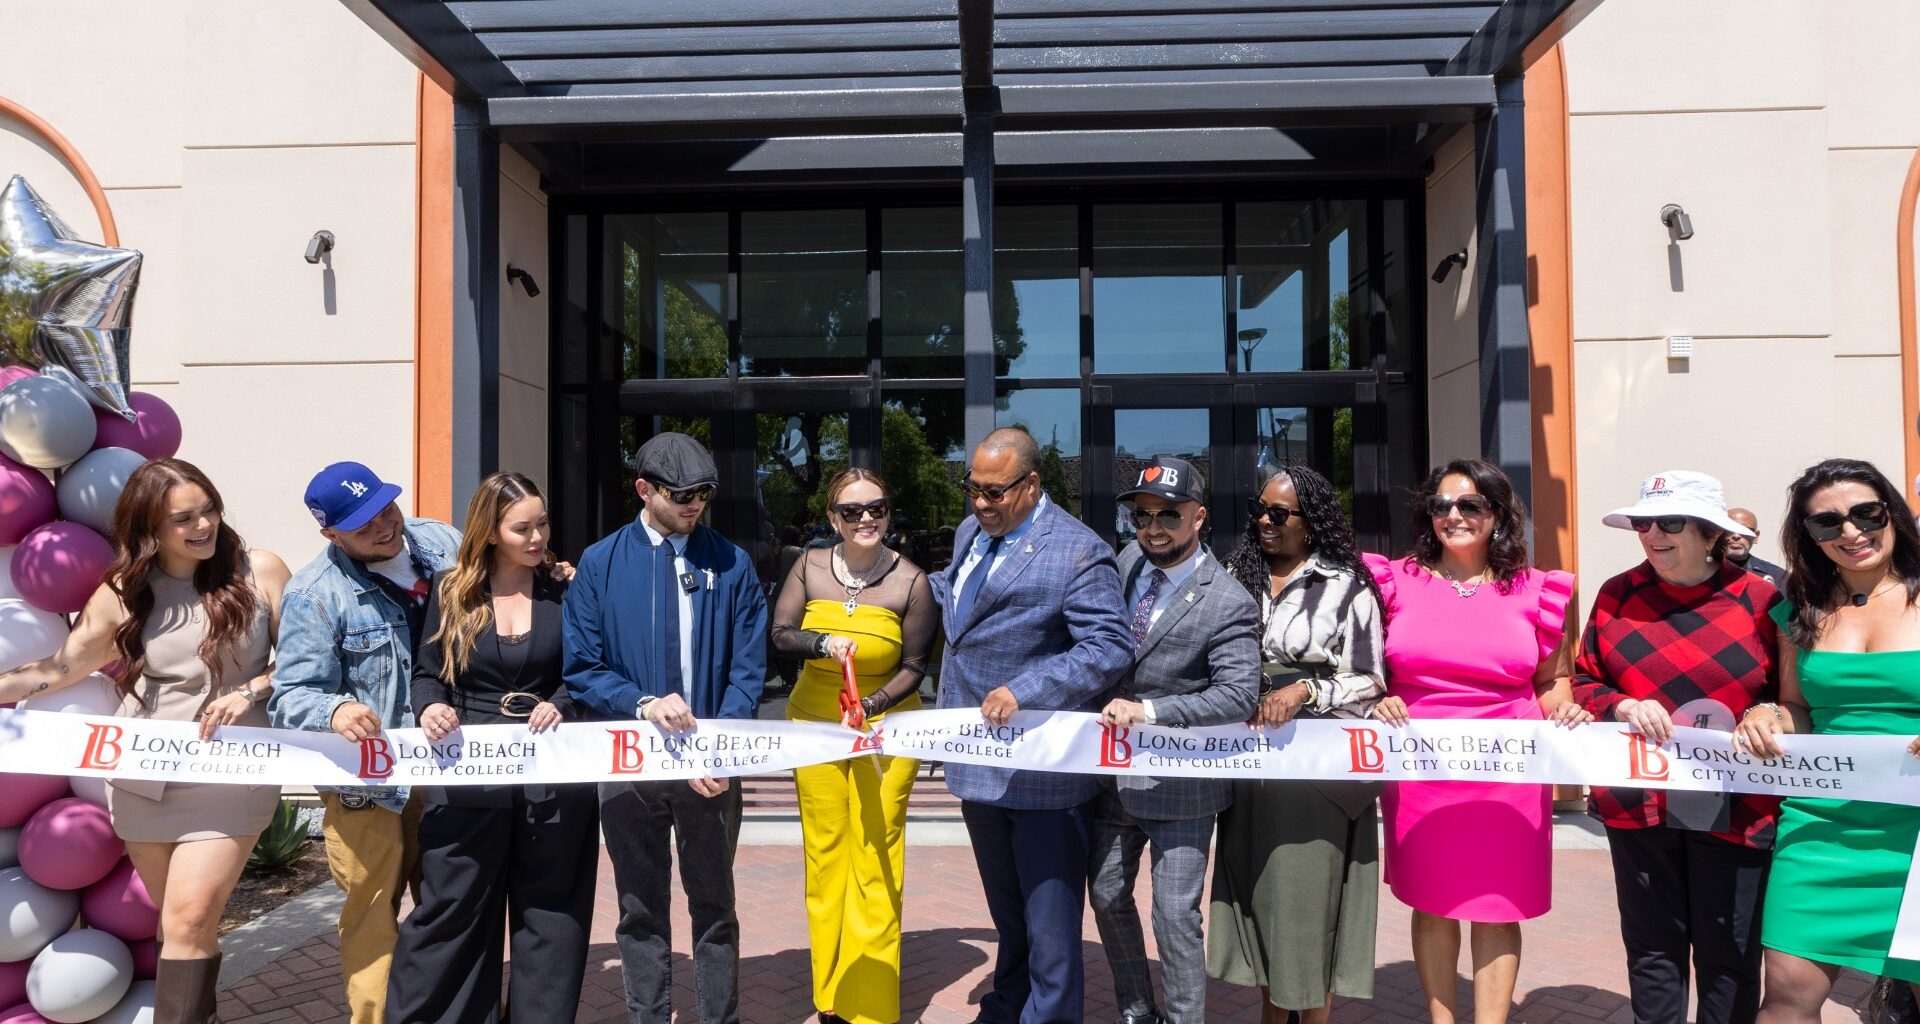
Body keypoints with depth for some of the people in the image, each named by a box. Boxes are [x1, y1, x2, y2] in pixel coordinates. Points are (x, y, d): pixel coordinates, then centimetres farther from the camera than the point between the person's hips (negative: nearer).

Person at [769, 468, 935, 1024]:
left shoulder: (912, 582, -11)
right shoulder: (810, 567, -3)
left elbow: (913, 667, -7)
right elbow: (779, 635, -5)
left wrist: (868, 707, -20)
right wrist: (825, 643, -24)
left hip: (885, 724, -3)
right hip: (814, 720, 3)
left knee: (876, 858, -4)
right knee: (823, 853, 9)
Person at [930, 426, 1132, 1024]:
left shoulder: (1078, 553, -18)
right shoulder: (970, 533, 8)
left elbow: (1111, 646, -24)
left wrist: (1026, 690, -32)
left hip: (1042, 770, -8)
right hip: (979, 766, 8)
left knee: (1050, 924, 3)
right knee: (1007, 916, 25)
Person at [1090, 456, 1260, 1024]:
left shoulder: (1227, 604, -19)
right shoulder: (1126, 562, 1)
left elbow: (1239, 696, -25)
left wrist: (1149, 711, -29)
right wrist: (1108, 710, 8)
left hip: (1178, 784, -7)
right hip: (1114, 771, 7)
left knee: (1175, 914, 2)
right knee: (1107, 894, 18)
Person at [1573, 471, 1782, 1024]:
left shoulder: (1759, 598, -2)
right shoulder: (1617, 594, 4)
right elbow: (1582, 682, 9)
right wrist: (1623, 706, -10)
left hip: (1735, 807, -1)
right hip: (1638, 805, 2)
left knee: (1729, 953, 8)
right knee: (1652, 947, 11)